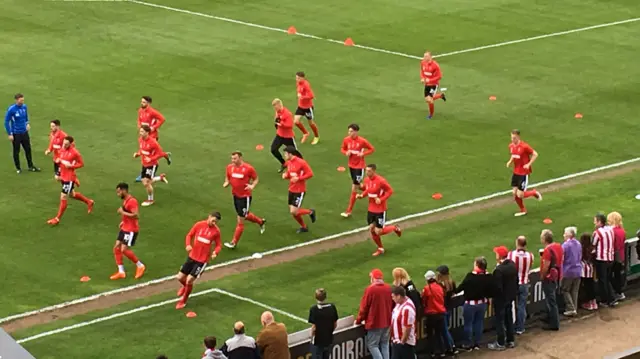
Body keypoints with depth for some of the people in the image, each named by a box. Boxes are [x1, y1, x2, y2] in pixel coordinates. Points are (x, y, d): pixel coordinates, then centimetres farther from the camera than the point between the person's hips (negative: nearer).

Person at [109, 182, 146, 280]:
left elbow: (136, 215, -29)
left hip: (131, 230, -10)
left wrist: (122, 212, -23)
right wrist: (123, 221, 13)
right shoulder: (125, 200, 11)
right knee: (116, 248, 4)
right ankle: (121, 272, 9)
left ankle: (140, 266, 7)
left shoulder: (132, 201, -20)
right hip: (124, 228, 10)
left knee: (124, 249, -12)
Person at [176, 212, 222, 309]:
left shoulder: (216, 231, -9)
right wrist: (188, 245, -15)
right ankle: (185, 286, 45)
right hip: (192, 257, 3)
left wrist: (215, 252, -21)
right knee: (180, 277, 8)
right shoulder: (199, 225, -5)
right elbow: (189, 235, 5)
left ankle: (183, 301, 15)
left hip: (202, 260, -3)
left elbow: (218, 245, 1)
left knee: (189, 280, -10)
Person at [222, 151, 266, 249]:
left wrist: (252, 186, -23)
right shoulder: (230, 167, -2)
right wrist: (226, 183, -10)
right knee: (245, 215, 24)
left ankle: (234, 242, 8)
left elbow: (256, 179, -4)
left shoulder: (249, 168, -16)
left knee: (240, 220, -2)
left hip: (245, 197, -6)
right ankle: (261, 221, 52)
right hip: (235, 195, 7)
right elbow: (227, 178, 12)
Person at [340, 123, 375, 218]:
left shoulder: (362, 141, -17)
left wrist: (363, 154, -21)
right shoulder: (346, 140, -5)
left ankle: (348, 211, -1)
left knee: (354, 188, -5)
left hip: (360, 166, -6)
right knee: (357, 185, 20)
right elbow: (342, 149, 11)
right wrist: (346, 152, -12)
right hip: (351, 165, 6)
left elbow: (372, 149, -6)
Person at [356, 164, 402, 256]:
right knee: (372, 230, 8)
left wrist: (381, 199, -24)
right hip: (371, 209, 7)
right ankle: (380, 249, 29)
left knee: (378, 231, -5)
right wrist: (361, 195, -4)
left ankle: (395, 228, 23)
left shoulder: (381, 181, -22)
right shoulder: (366, 180, 0)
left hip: (380, 210, -7)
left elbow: (390, 191, -15)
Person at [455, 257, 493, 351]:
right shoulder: (489, 277, -8)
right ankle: (477, 343, 24)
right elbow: (491, 290, 0)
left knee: (468, 324, 8)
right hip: (482, 303, 5)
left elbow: (462, 286, -15)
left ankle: (468, 345, 15)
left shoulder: (471, 276, -23)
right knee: (479, 323, 17)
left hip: (471, 303, -5)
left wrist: (454, 291, 2)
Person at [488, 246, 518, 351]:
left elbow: (497, 287, -27)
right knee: (509, 318, 20)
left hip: (501, 298, -8)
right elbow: (516, 280, 8)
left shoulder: (499, 270, -29)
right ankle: (511, 341, 30)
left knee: (499, 320, 5)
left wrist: (493, 296, -9)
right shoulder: (513, 265, -2)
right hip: (511, 296, 8)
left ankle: (500, 343, 13)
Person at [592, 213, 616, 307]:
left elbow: (593, 246, -8)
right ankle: (612, 300, 14)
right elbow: (612, 243, 10)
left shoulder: (597, 232, -15)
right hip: (611, 258, 6)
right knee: (607, 280, 18)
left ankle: (604, 301, 13)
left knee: (602, 281, 7)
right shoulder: (611, 229, 2)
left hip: (601, 259, -6)